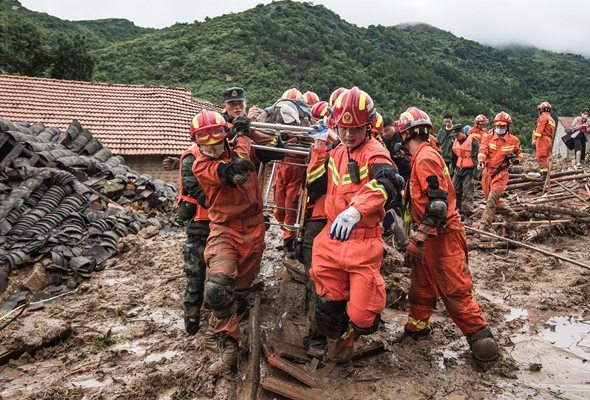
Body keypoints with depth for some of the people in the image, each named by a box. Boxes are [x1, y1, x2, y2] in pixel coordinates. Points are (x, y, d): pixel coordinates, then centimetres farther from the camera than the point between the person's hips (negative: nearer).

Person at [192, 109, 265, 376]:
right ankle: (226, 348, -9)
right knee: (217, 287, -26)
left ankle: (219, 342, 31)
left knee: (240, 289, 12)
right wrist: (242, 135, -13)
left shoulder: (244, 150, 5)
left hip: (253, 231, 4)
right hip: (224, 231, -4)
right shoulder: (200, 166, -8)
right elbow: (234, 172, -24)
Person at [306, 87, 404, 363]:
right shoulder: (336, 154, 12)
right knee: (328, 305, 14)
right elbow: (316, 183, 15)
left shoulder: (375, 153, -10)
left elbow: (389, 183, -31)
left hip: (363, 241, -5)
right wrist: (319, 146, 9)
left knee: (362, 315, -6)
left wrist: (356, 209, -48)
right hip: (332, 239, 6)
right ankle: (338, 341, 44)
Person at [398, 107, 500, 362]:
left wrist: (418, 240, -29)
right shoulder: (421, 158, 13)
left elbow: (438, 202, -27)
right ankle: (417, 327, 31)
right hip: (432, 236, 10)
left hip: (444, 236, -10)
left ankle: (481, 338, 8)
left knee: (455, 292, -3)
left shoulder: (425, 158, -18)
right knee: (421, 284, 18)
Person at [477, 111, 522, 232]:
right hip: (487, 171, 4)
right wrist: (481, 161, -32)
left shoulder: (513, 140, 2)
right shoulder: (489, 137, 3)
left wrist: (516, 159, -7)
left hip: (501, 173, -4)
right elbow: (482, 151, -11)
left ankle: (485, 224, -14)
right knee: (493, 199, 14)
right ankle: (510, 214, 36)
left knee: (492, 199, -15)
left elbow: (519, 154, 16)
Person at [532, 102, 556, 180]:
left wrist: (535, 139, -20)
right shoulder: (552, 119, 24)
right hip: (549, 140, 10)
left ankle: (544, 174, -18)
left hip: (542, 139, -10)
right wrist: (551, 143, 22)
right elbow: (552, 132, 22)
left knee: (541, 158, -12)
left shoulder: (543, 117, -5)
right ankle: (544, 174, 18)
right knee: (545, 158, 15)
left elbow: (539, 129, -17)